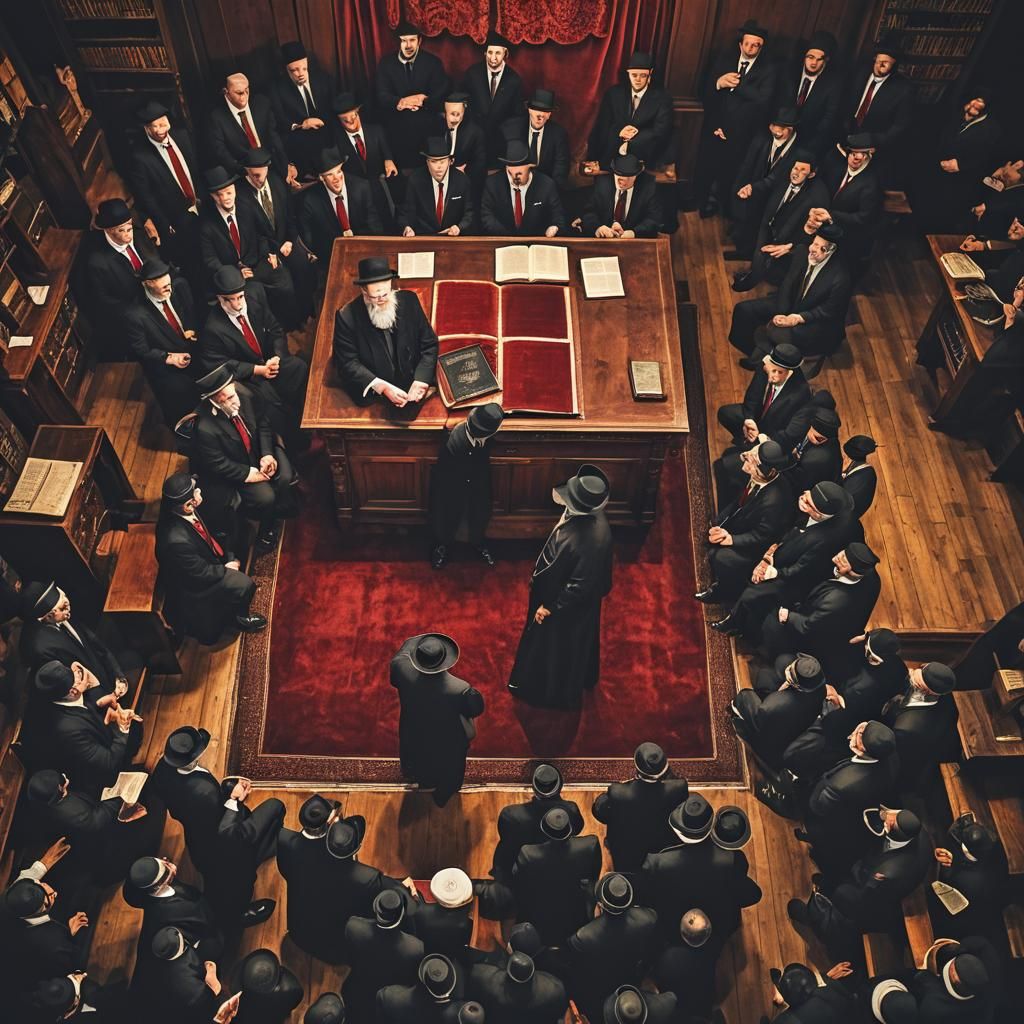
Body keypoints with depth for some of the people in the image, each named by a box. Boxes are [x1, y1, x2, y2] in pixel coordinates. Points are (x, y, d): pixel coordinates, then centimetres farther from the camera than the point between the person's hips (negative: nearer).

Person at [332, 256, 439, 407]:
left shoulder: (409, 301, -2)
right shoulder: (347, 317, -9)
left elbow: (429, 344, 3)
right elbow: (347, 363, -6)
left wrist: (421, 381, -12)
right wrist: (382, 387, -19)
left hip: (413, 387, 2)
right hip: (373, 394, -2)